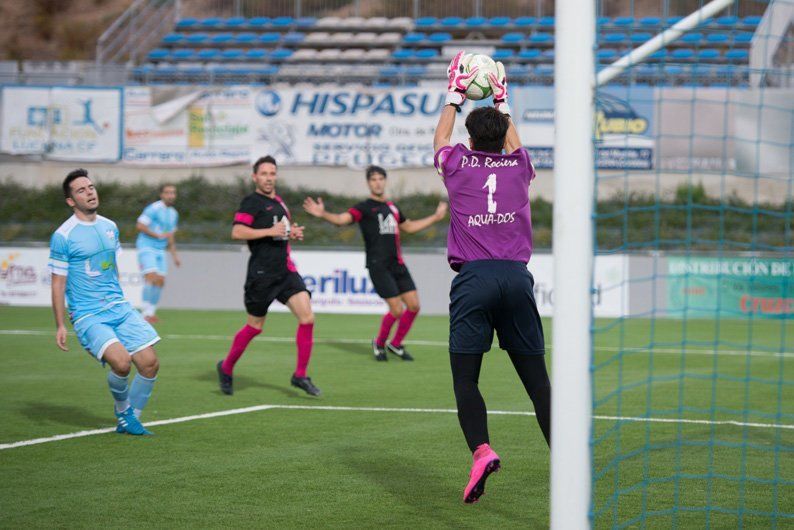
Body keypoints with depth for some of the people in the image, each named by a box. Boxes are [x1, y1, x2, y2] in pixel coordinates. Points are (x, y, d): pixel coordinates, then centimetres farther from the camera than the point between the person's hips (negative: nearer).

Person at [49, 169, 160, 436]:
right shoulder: (63, 236, -8)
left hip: (119, 307, 6)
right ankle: (123, 410, 4)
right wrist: (60, 326, -10)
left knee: (150, 363, -5)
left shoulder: (110, 227, 11)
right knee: (121, 362, -26)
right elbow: (58, 284, -6)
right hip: (88, 315, -6)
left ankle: (129, 421, 14)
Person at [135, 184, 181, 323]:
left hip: (160, 251, 8)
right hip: (146, 247, -8)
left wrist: (174, 256, 21)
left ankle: (151, 312, 10)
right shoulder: (154, 209, -11)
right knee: (151, 278, -19)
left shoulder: (173, 214, 15)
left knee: (160, 281, 1)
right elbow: (140, 225, -17)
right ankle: (146, 312, -16)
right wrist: (158, 235, -17)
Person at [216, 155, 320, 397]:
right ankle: (226, 368, 25)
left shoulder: (278, 202, 17)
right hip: (262, 274, -7)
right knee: (254, 327, 3)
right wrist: (270, 231, -21)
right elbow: (237, 232, -19)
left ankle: (300, 375, -1)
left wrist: (292, 232, 11)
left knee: (307, 318, -9)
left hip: (285, 270, 7)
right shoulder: (252, 202, -8)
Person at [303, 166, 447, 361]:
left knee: (414, 306, 2)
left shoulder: (392, 207, 16)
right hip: (378, 266, -7)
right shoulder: (365, 207, -4)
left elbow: (409, 227, 33)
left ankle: (395, 344, 21)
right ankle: (379, 343, 14)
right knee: (397, 310, -11)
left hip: (397, 264, 7)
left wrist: (435, 217, 35)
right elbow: (342, 219, -19)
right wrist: (323, 214, -38)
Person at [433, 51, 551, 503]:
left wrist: (455, 97, 44)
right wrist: (503, 103, 51)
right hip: (517, 276, 2)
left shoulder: (458, 165, 8)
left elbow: (441, 139, 32)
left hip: (474, 278, -2)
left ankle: (482, 450, -25)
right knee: (536, 377, 5)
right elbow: (513, 144, 39)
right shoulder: (518, 167, 13)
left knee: (465, 378, -3)